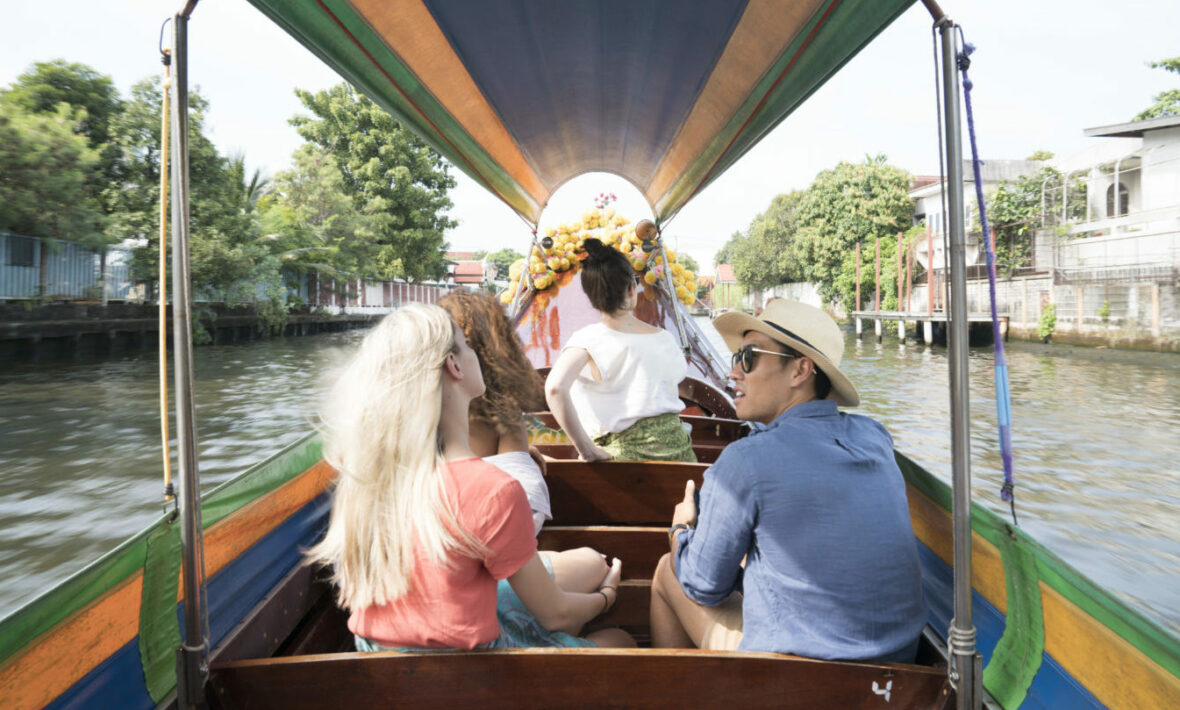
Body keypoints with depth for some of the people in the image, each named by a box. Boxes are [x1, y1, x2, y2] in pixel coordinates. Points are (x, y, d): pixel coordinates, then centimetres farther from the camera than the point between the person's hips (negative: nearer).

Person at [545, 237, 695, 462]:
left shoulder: (588, 340, -9)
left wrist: (587, 450, -17)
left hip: (624, 452, -4)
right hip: (678, 446, 4)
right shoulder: (665, 338, 3)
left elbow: (555, 387, -24)